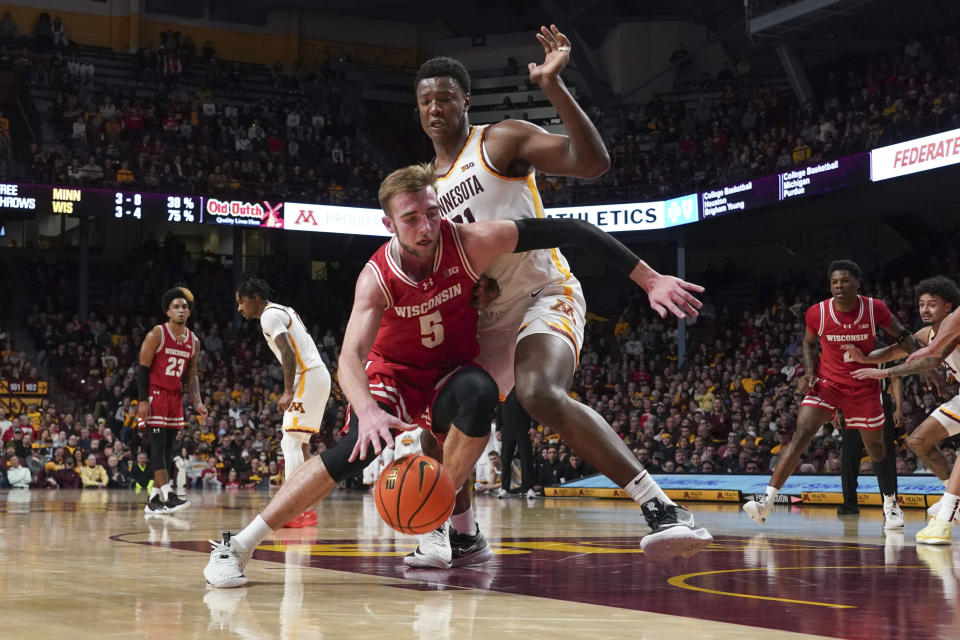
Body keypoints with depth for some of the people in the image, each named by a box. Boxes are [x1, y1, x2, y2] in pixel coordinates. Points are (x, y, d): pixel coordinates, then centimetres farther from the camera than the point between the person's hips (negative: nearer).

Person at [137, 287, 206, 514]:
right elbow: (143, 368, -10)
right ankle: (168, 495, -20)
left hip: (175, 397, 7)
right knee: (158, 444, -12)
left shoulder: (193, 341, 7)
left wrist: (197, 402, 2)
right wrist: (143, 400, -17)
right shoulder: (156, 335, -9)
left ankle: (154, 499, 10)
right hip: (155, 395, -6)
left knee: (168, 448, 5)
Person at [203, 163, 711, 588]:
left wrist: (649, 278, -28)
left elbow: (568, 231, -25)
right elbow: (350, 358, -34)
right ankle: (240, 544, -18)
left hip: (453, 370, 1)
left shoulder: (470, 242, -26)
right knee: (359, 445, -27)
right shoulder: (377, 278, -25)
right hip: (395, 372, -1)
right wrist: (368, 411, -57)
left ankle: (453, 527, -19)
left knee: (477, 393, -36)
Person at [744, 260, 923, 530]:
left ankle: (891, 504, 33)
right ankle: (767, 500, -23)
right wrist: (809, 372, -8)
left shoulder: (875, 309, -12)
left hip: (864, 387, 1)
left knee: (876, 447, 12)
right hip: (826, 383, -1)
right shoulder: (817, 313, -12)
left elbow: (902, 337, 1)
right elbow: (809, 343, 7)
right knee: (801, 435, -18)